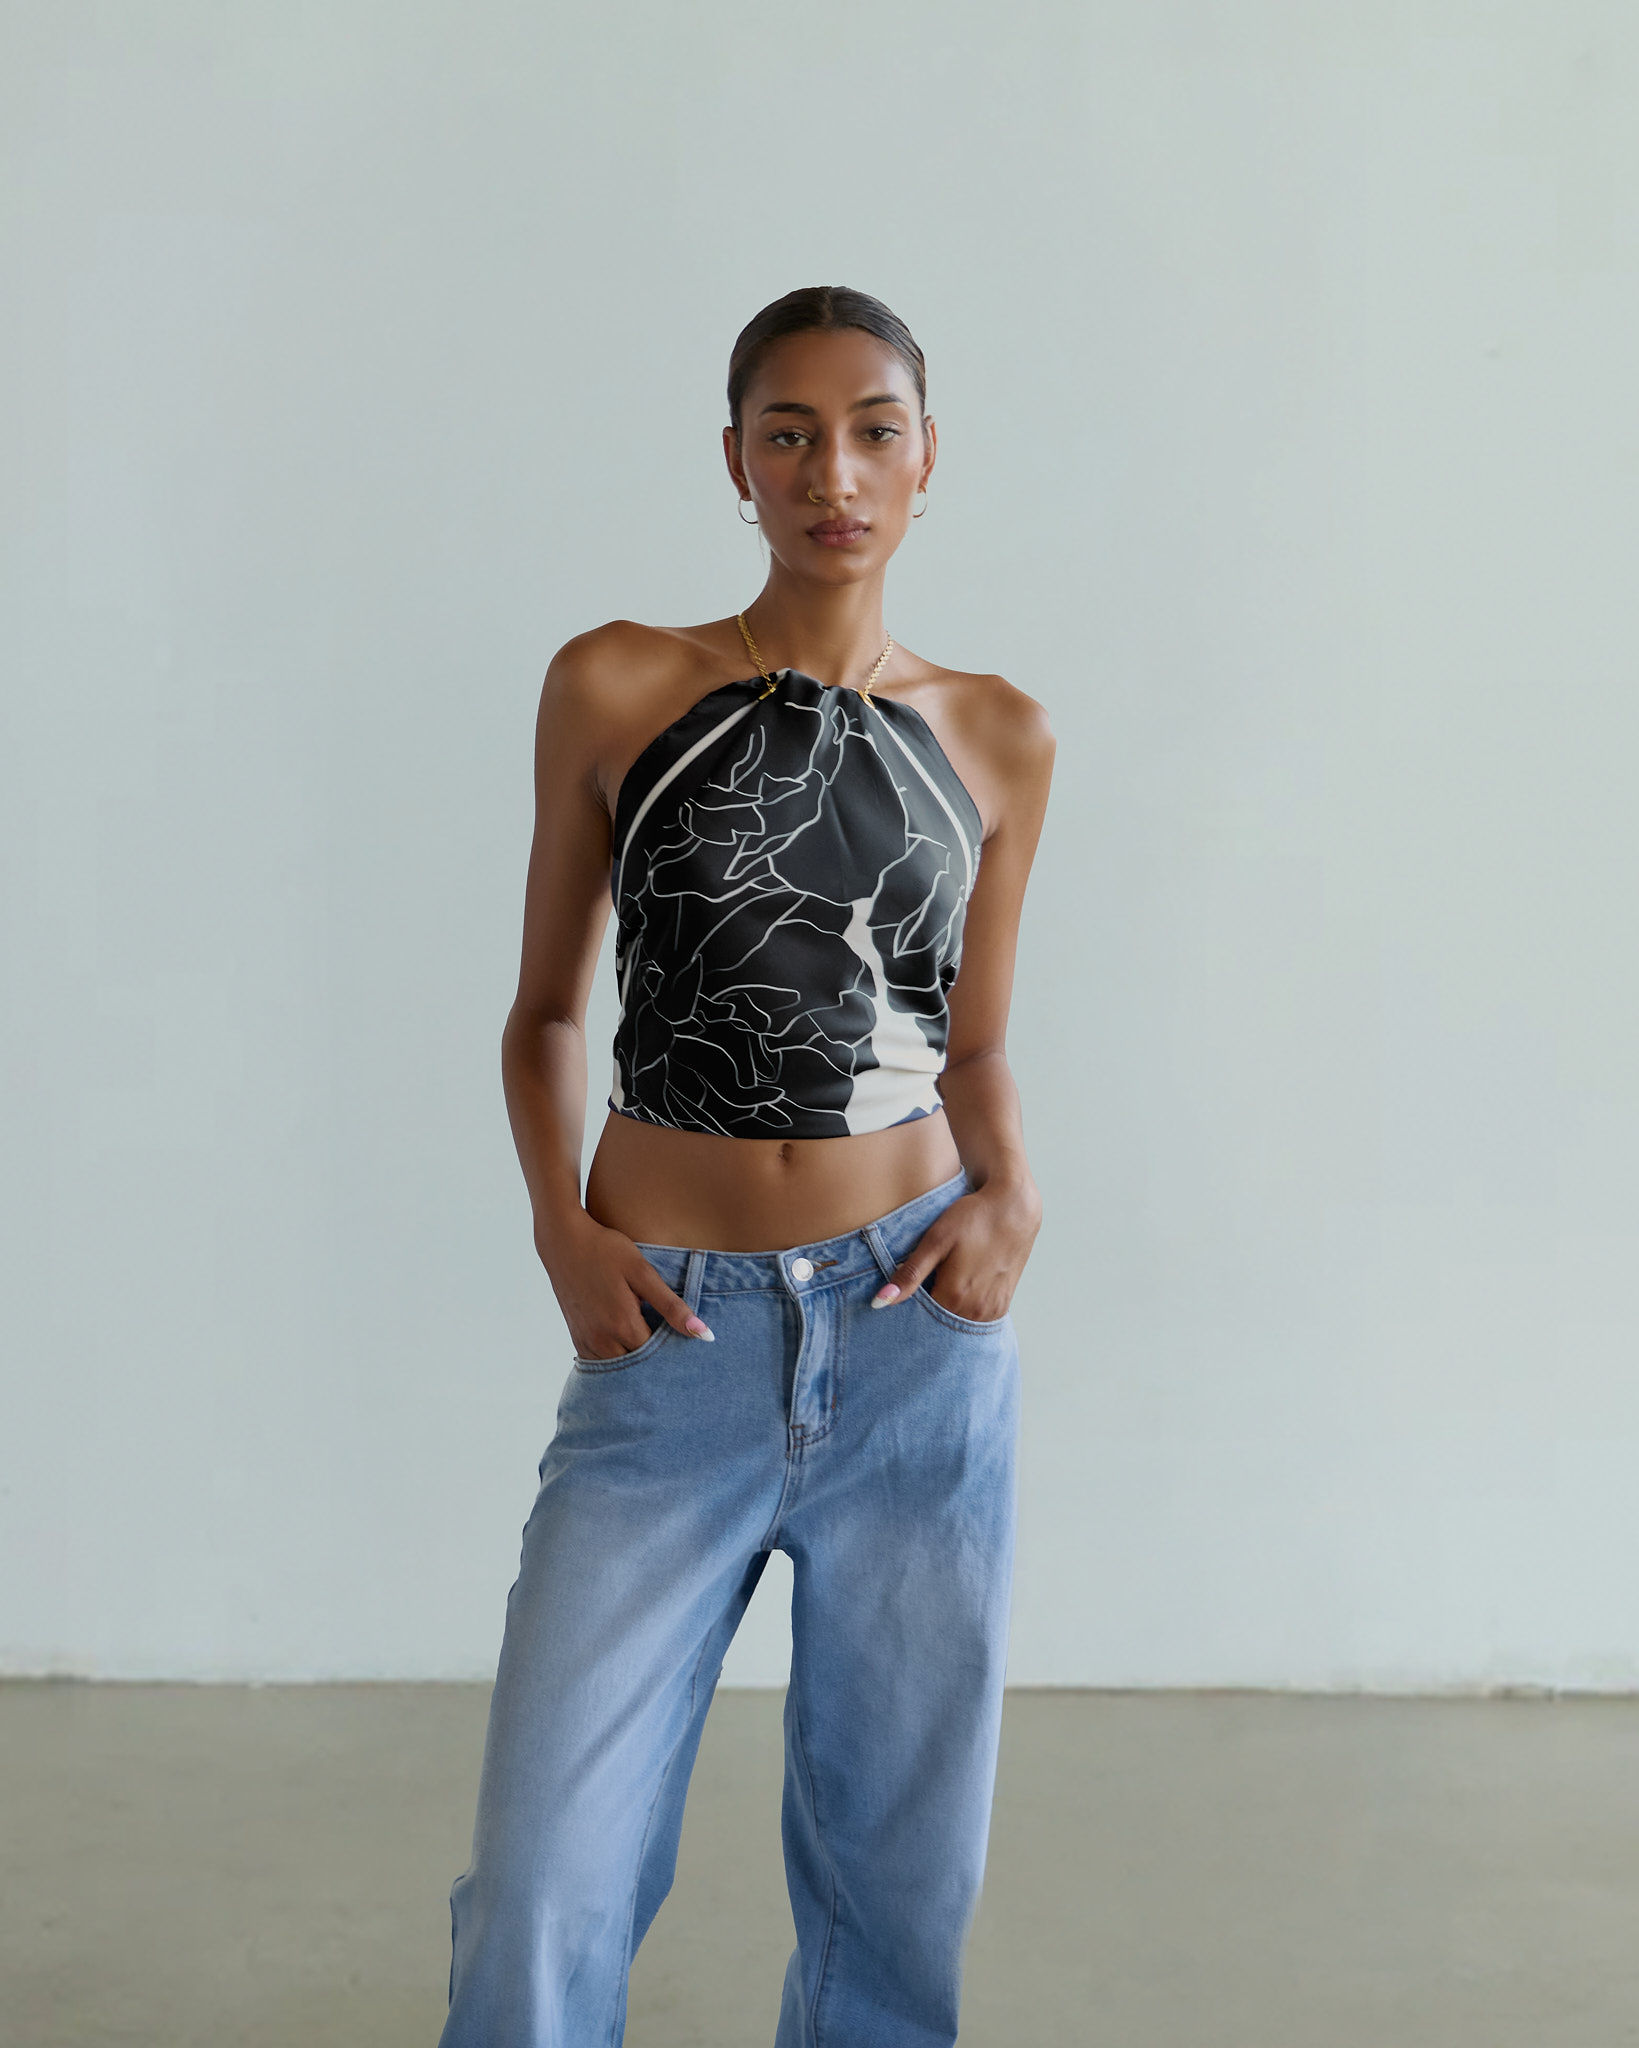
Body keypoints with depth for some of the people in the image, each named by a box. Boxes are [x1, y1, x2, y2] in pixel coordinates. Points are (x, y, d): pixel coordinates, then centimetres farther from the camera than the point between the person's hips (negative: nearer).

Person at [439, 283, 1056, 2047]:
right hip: (671, 1336, -1)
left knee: (900, 1877, 11)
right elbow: (547, 1005, 8)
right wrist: (561, 1230, -7)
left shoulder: (997, 738, 7)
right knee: (541, 1899, -5)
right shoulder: (614, 689, 1)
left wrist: (1011, 1198, -3)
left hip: (917, 1332, 2)